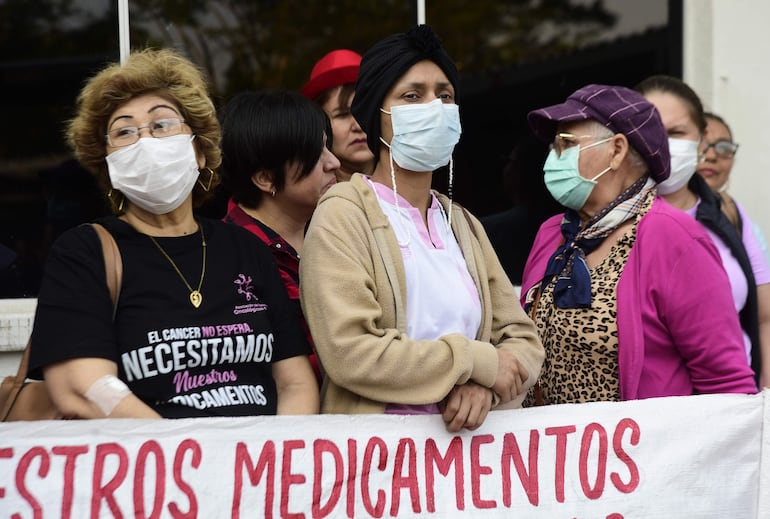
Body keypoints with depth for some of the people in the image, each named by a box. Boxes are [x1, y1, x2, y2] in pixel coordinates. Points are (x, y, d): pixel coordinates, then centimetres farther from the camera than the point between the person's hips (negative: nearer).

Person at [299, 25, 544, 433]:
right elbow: (349, 353, -16)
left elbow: (523, 341, 8)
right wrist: (476, 361, -10)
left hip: (465, 438, 5)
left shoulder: (465, 226, 15)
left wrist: (483, 385, -11)